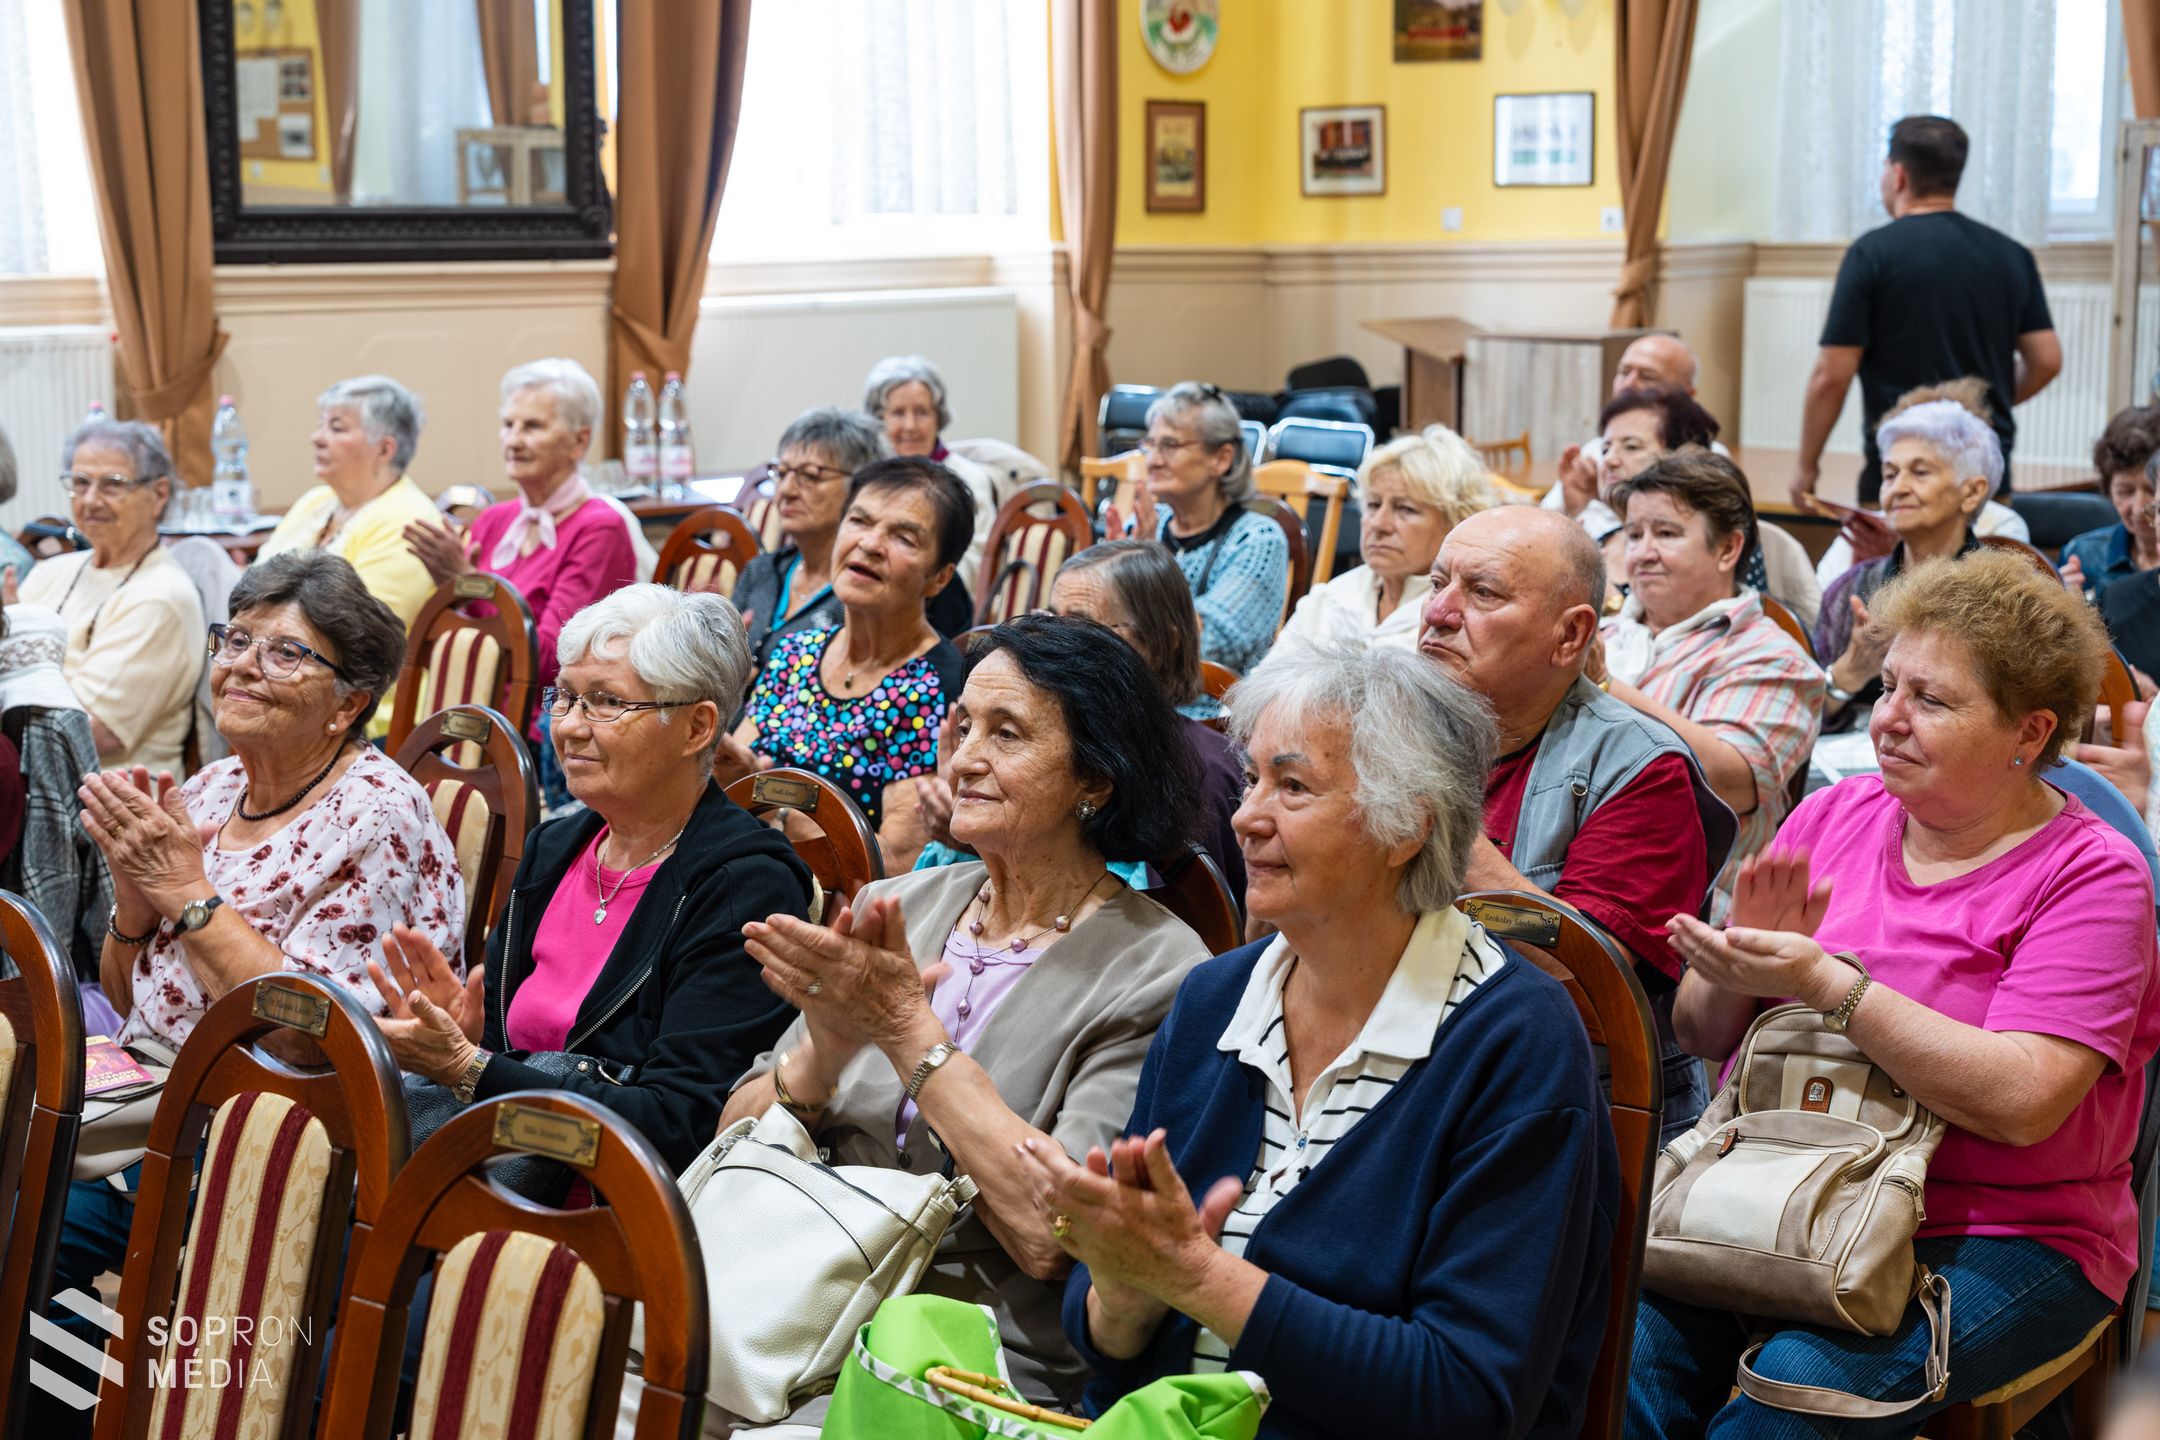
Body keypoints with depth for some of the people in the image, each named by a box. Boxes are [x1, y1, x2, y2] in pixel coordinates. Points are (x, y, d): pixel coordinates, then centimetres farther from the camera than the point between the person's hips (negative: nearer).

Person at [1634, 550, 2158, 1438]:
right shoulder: (1832, 815, 8)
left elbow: (2022, 1101, -20)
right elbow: (1700, 1034, 11)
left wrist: (1825, 982, -22)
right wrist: (1740, 969, -12)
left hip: (1998, 1237, -3)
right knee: (1633, 1343, -24)